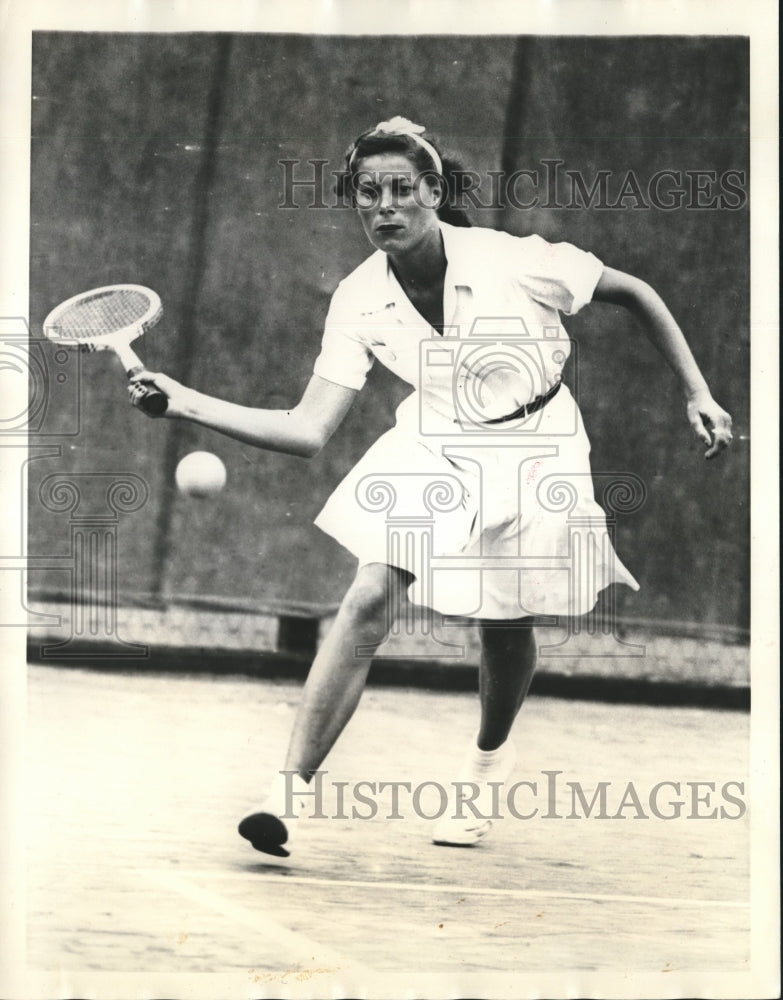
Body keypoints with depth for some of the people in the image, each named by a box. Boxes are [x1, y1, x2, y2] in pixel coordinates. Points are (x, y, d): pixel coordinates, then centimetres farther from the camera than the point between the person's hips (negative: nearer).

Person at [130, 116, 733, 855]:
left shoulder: (513, 262, -24)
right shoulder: (359, 302, -14)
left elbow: (635, 294, -9)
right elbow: (308, 431, -17)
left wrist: (697, 395, -10)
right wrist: (189, 404, -28)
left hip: (531, 451, -2)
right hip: (432, 448, 2)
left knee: (503, 628, 5)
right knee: (367, 601, -17)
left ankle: (488, 760, 39)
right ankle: (289, 790, -18)